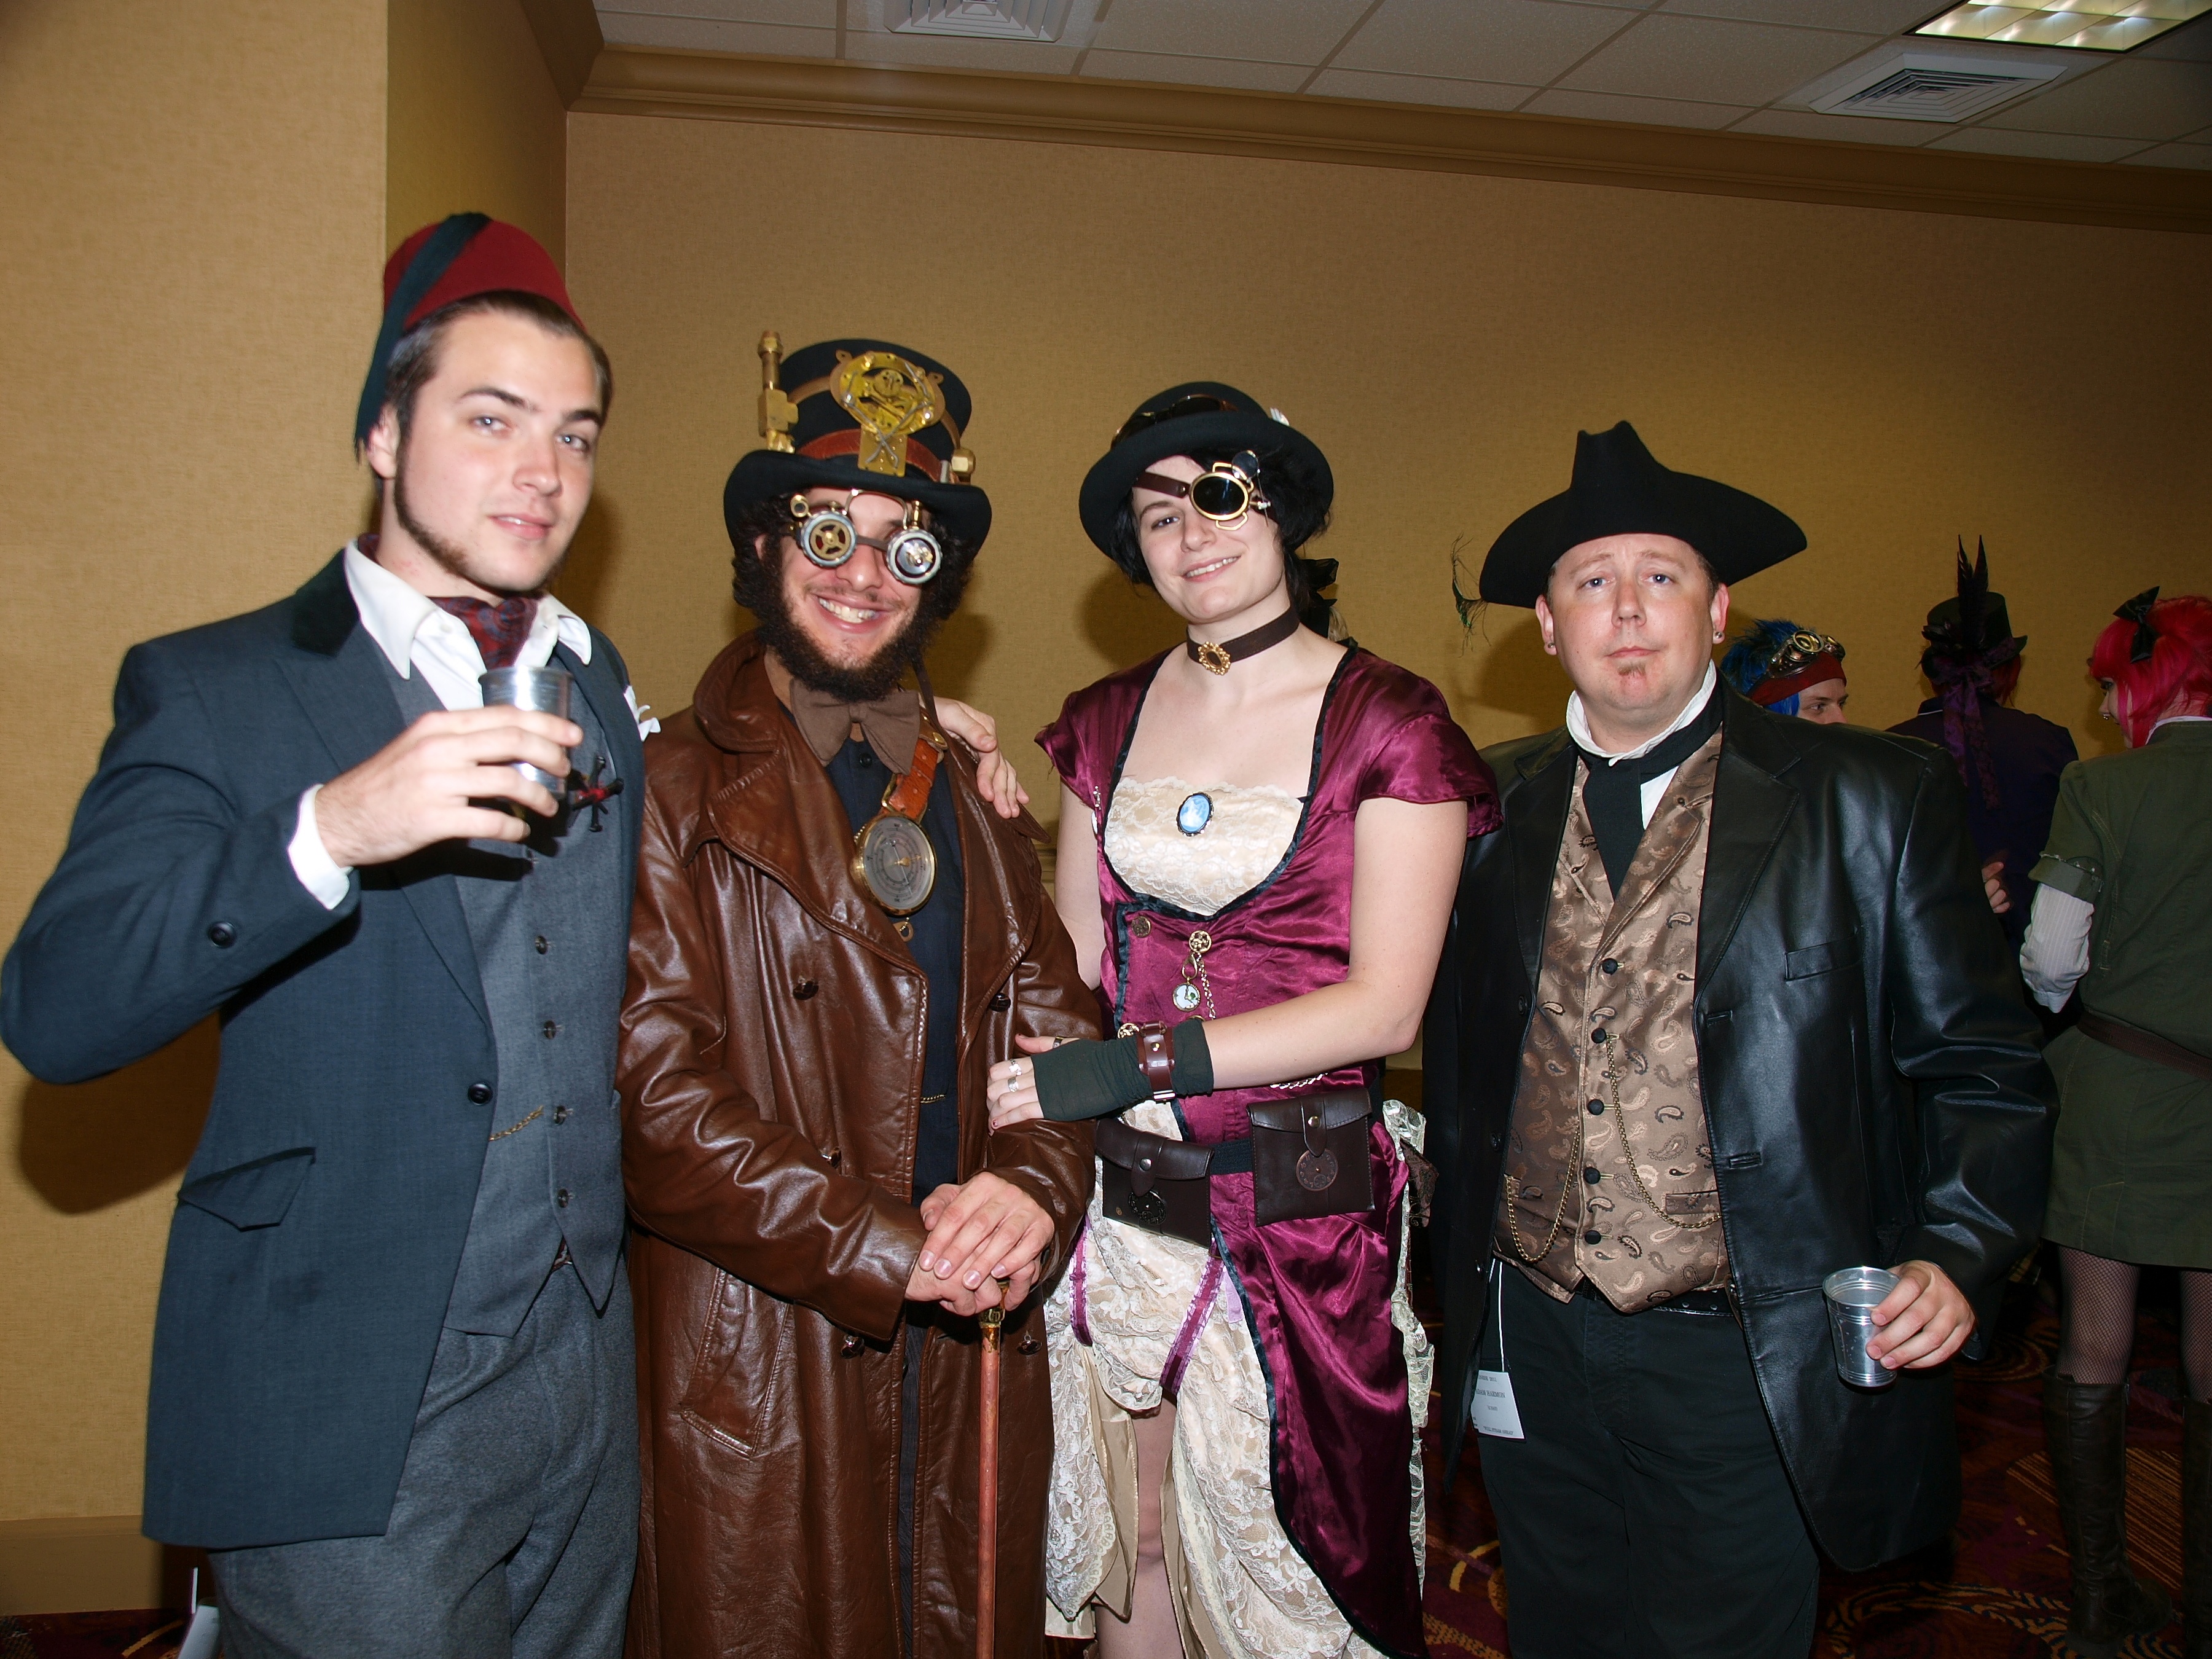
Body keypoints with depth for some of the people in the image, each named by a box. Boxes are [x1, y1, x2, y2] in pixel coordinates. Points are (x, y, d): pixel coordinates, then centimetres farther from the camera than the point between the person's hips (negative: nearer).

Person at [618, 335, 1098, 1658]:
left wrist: (1032, 1189, -14)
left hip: (971, 1359, 5)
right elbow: (656, 1093, -14)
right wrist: (889, 1250, -17)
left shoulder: (973, 801, 12)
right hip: (757, 1369, -5)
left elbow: (1057, 1026, 7)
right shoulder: (670, 793, -7)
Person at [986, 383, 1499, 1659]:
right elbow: (1076, 969, 9)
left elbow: (1385, 1005, -13)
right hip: (1120, 1194, 4)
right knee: (1126, 1549, 17)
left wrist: (1140, 1064, -18)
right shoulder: (1110, 722, 7)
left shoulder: (1388, 725, -7)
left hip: (1301, 1208, -4)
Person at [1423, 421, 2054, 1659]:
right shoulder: (1494, 811, 3)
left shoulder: (1871, 800, -4)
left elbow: (1982, 1068, -1)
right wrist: (1461, 1304, 9)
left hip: (1742, 1368, -3)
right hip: (1531, 1349, 3)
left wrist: (1958, 1255, -15)